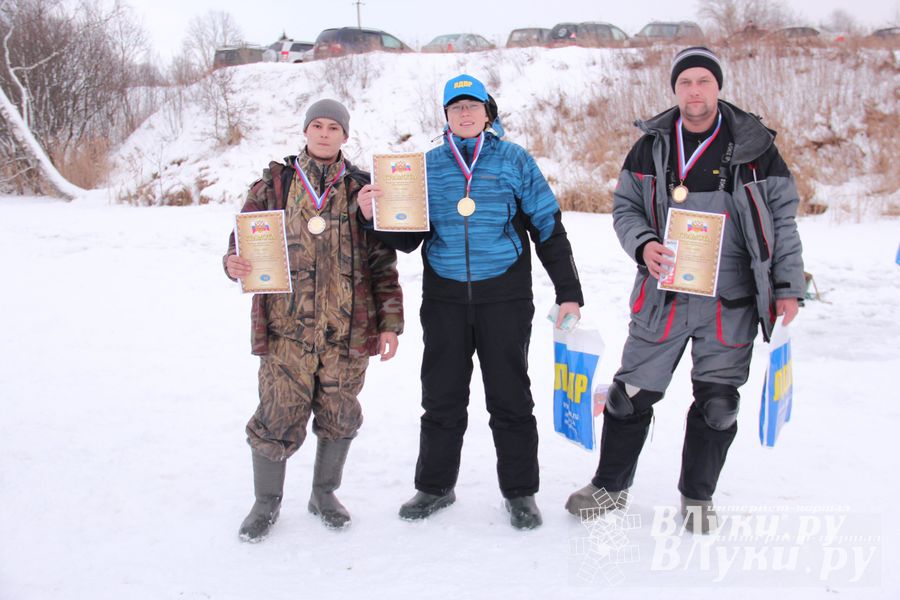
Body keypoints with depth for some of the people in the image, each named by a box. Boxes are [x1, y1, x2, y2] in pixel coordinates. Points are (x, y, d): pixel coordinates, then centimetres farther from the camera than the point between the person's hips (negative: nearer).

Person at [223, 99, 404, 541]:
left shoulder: (361, 190, 7)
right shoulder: (273, 184, 6)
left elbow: (383, 264, 7)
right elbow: (245, 235, 10)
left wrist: (390, 323, 2)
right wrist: (234, 263, -14)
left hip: (347, 329, 1)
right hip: (286, 326, -1)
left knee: (339, 414, 10)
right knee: (278, 415, 1)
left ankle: (324, 492, 34)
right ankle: (266, 503, 24)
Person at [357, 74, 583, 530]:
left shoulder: (514, 161, 2)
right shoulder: (428, 165, 8)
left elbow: (548, 228, 3)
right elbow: (408, 238, 9)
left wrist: (568, 293, 0)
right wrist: (375, 215, -11)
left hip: (504, 299, -2)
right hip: (444, 300, 2)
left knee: (509, 398, 7)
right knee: (442, 399, 11)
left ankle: (520, 492, 21)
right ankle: (434, 485, 28)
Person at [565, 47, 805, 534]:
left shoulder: (754, 146, 0)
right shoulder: (651, 146, 4)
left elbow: (783, 219, 4)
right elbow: (624, 207, 9)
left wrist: (787, 287, -2)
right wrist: (644, 245, -11)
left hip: (731, 301, 0)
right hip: (663, 295, 1)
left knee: (717, 403, 8)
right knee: (631, 394, 5)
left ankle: (697, 497, 28)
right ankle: (610, 485, 25)